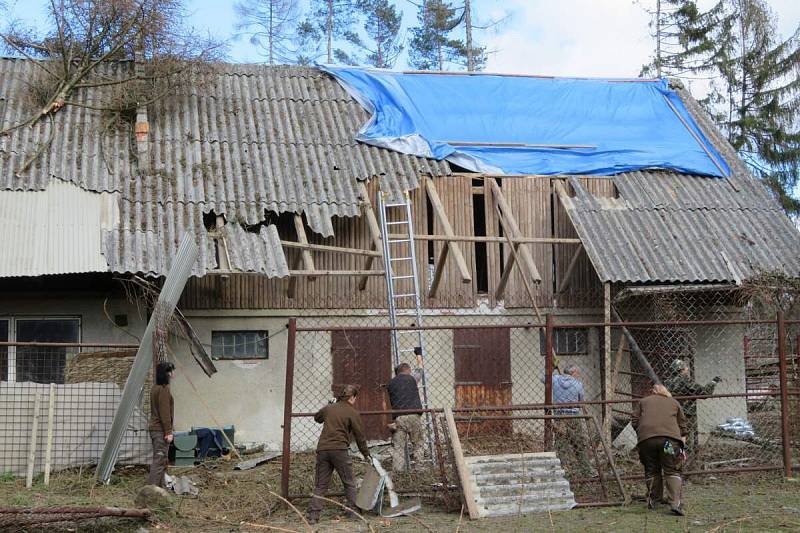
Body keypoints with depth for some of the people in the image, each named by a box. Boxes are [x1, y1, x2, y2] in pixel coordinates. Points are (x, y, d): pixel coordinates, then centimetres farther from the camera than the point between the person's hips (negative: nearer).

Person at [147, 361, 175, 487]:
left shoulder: (155, 388, 15)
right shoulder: (164, 389, -15)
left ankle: (159, 487, 20)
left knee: (160, 459, 15)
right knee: (159, 460, -9)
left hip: (154, 428, 10)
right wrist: (168, 432, -17)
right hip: (161, 430, -10)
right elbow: (165, 412, -19)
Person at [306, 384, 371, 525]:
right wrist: (366, 455, 15)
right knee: (349, 483, 12)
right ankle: (353, 510, 11)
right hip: (339, 450, -4)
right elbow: (360, 436, 4)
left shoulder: (328, 408, 13)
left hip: (323, 449, 4)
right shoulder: (353, 413, 1)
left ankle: (313, 515, -2)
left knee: (320, 485, 7)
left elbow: (317, 418, 34)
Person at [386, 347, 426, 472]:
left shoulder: (390, 383, 17)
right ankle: (419, 468, 3)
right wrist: (419, 354, 45)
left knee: (397, 447, 2)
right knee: (418, 443, 8)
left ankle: (398, 472, -4)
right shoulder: (412, 378, 11)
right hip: (413, 416, -2)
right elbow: (420, 367, 30)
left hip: (397, 418, 2)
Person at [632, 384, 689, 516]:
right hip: (670, 436, 0)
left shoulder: (643, 401, 27)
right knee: (672, 471, -1)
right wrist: (682, 448, 28)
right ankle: (676, 503, -14)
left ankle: (652, 501, 17)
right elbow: (683, 426, 24)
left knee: (651, 471, 13)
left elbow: (634, 422, 16)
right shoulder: (674, 402, 28)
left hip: (646, 437, 1)